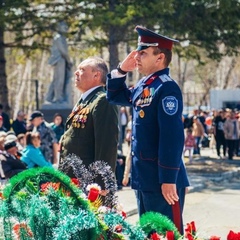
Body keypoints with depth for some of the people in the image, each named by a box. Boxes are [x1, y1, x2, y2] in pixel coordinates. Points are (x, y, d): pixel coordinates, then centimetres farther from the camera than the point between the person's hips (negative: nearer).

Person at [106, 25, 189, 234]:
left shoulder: (166, 88, -16)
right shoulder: (143, 86, 12)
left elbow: (172, 137, -22)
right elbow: (114, 97, 29)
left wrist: (168, 180, -24)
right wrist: (121, 70, 12)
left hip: (162, 179, -10)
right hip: (144, 177, 10)